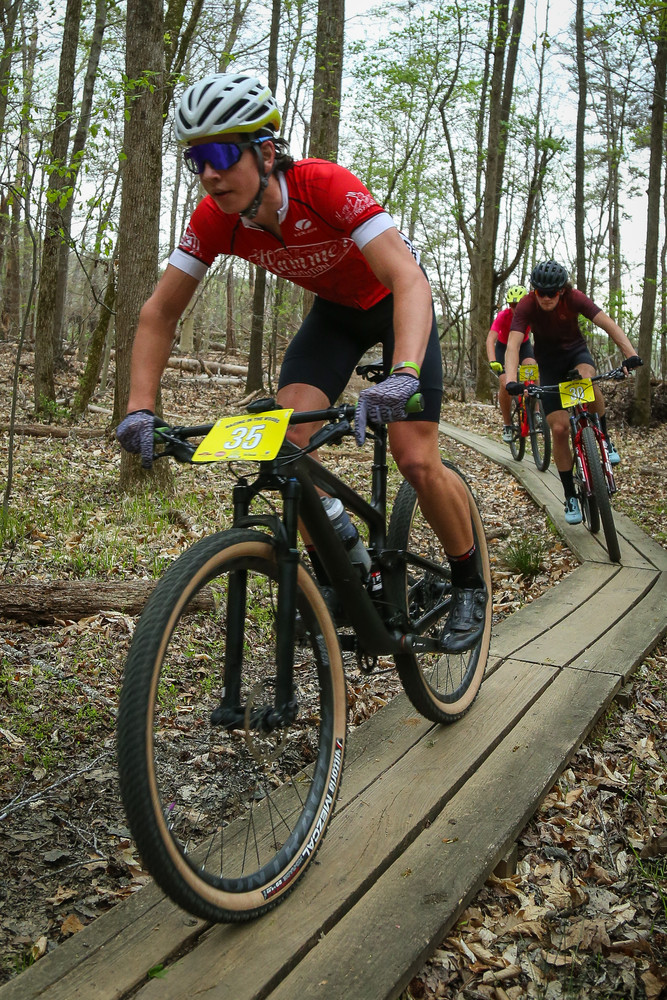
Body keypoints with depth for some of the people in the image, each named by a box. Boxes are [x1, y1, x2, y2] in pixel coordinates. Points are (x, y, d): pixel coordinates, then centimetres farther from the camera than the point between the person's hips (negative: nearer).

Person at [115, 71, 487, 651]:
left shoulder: (325, 185, -35)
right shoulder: (215, 219, -20)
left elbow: (410, 282, -44)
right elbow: (159, 314, -14)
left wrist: (402, 377, -60)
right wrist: (140, 408, -25)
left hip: (396, 302, -4)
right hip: (334, 310, 4)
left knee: (417, 462, -16)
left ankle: (469, 582, 12)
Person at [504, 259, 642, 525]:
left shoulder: (574, 299, -21)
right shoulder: (527, 306, -23)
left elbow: (608, 324, -30)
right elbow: (513, 344, -34)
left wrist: (631, 354, -45)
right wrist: (511, 381, -51)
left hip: (575, 351, 0)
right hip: (549, 362, 0)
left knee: (587, 378, -38)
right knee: (559, 428, -11)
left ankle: (605, 439, -13)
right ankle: (570, 497, 2)